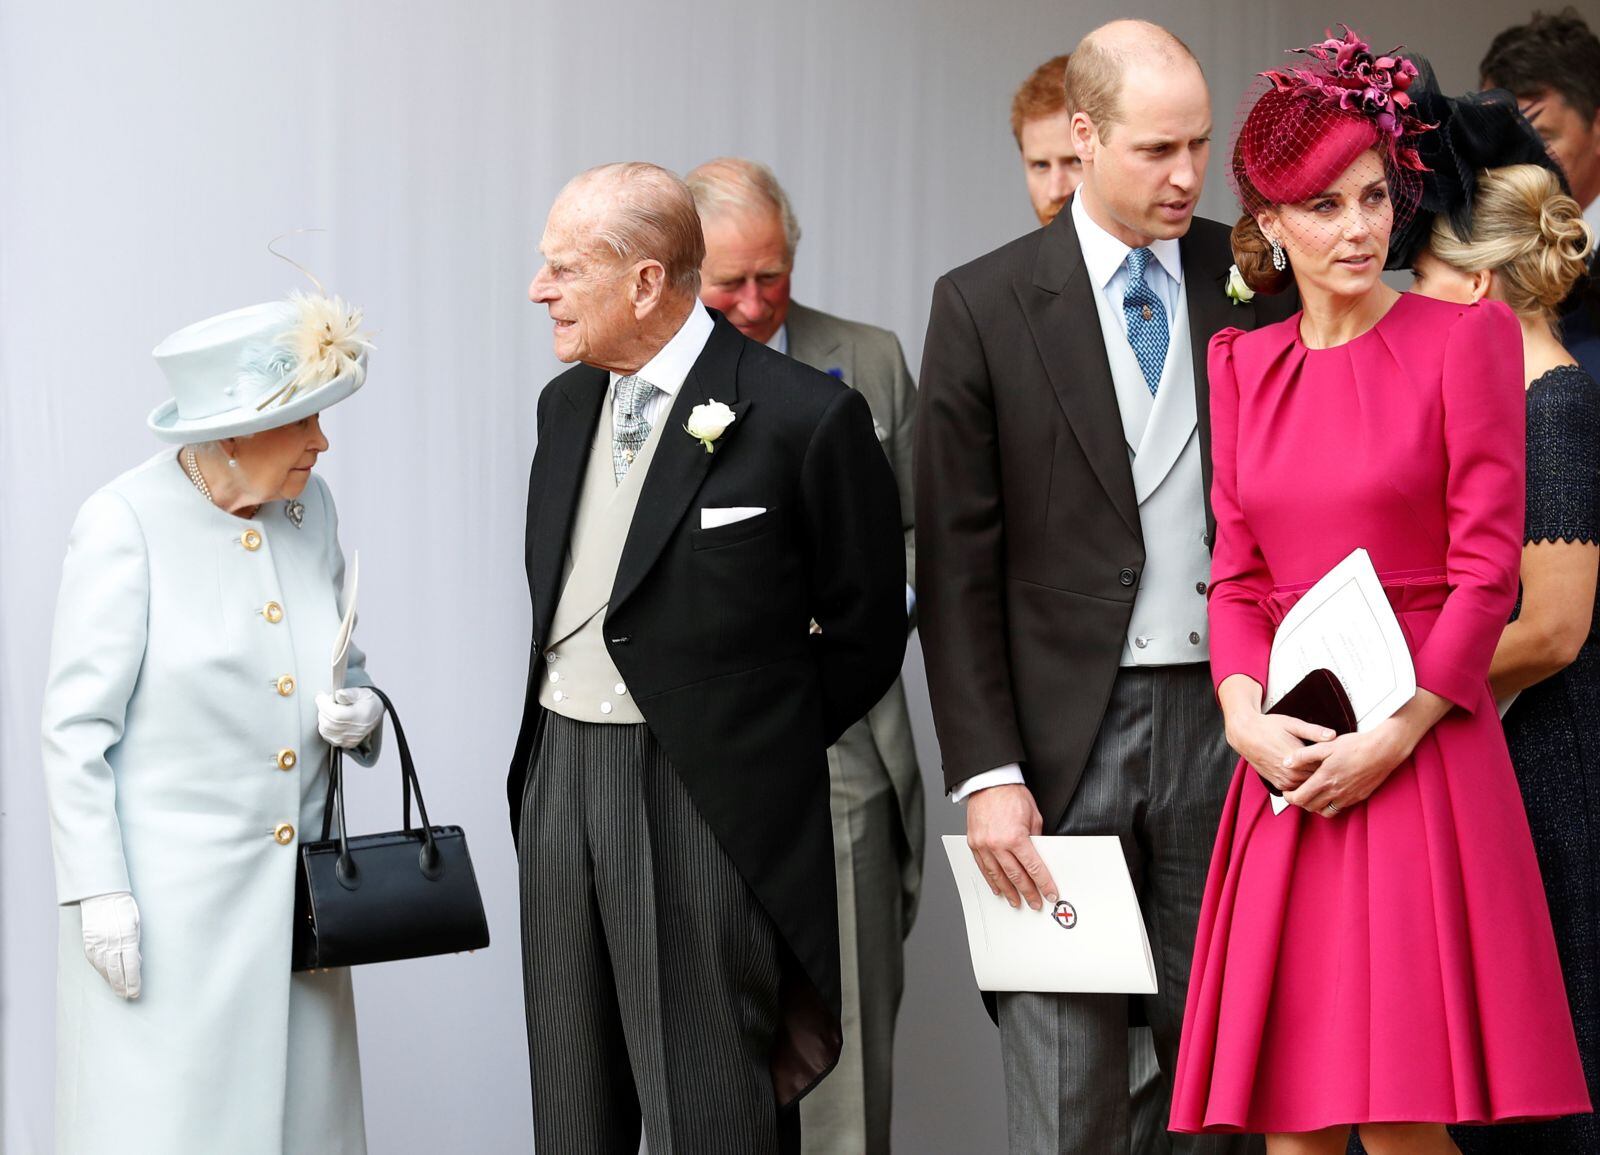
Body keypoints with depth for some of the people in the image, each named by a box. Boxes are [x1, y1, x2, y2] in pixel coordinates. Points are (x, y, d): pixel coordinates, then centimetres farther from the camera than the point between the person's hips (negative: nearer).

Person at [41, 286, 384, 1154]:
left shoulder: (310, 507, 6)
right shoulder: (126, 523, -10)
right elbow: (76, 728, -9)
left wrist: (360, 712, -3)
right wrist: (99, 891, -13)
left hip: (292, 887, 6)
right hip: (167, 898, -5)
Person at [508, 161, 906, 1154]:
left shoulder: (805, 416, -12)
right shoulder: (566, 403, 10)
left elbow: (865, 627, -3)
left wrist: (753, 741, 3)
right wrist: (557, 739, 13)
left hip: (705, 801, -7)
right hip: (558, 776, 7)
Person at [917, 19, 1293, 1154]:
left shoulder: (1256, 285, 6)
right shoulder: (985, 305, 0)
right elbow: (958, 565, -1)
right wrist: (985, 772, -7)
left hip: (1227, 718, 2)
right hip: (1066, 731, -2)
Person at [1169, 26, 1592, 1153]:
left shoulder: (1464, 338, 0)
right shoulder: (1245, 364, 14)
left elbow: (1487, 569, -6)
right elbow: (1236, 571, 12)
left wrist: (1390, 740, -13)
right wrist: (1249, 718, -5)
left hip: (1419, 755, -4)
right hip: (1287, 763, 4)